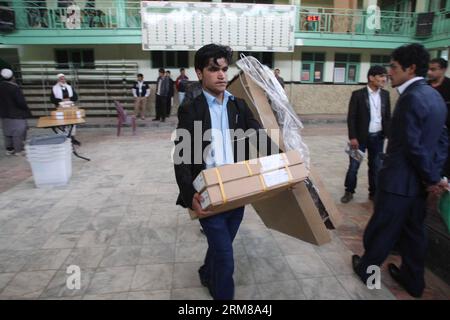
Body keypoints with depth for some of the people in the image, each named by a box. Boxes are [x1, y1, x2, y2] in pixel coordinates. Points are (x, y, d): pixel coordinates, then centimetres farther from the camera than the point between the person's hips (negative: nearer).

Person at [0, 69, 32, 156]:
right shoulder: (14, 88, -20)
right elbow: (21, 101, -20)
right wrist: (27, 111, -7)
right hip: (16, 114, -7)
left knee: (7, 131, 15)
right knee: (18, 132, 1)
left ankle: (9, 149, 22)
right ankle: (18, 150, 4)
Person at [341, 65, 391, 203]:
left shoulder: (385, 95, 5)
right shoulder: (358, 94, -9)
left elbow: (387, 116, 10)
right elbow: (351, 118, -10)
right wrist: (352, 137, -14)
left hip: (378, 137, 4)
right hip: (361, 136, -4)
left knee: (376, 166, 11)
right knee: (354, 166, 4)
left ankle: (374, 193, 25)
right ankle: (349, 192, 20)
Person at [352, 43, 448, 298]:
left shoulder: (411, 97, -20)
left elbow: (413, 146, -20)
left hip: (400, 180, -9)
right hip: (419, 181, 9)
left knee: (382, 228, 9)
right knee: (414, 230, 19)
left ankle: (367, 269, 29)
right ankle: (413, 280, 34)